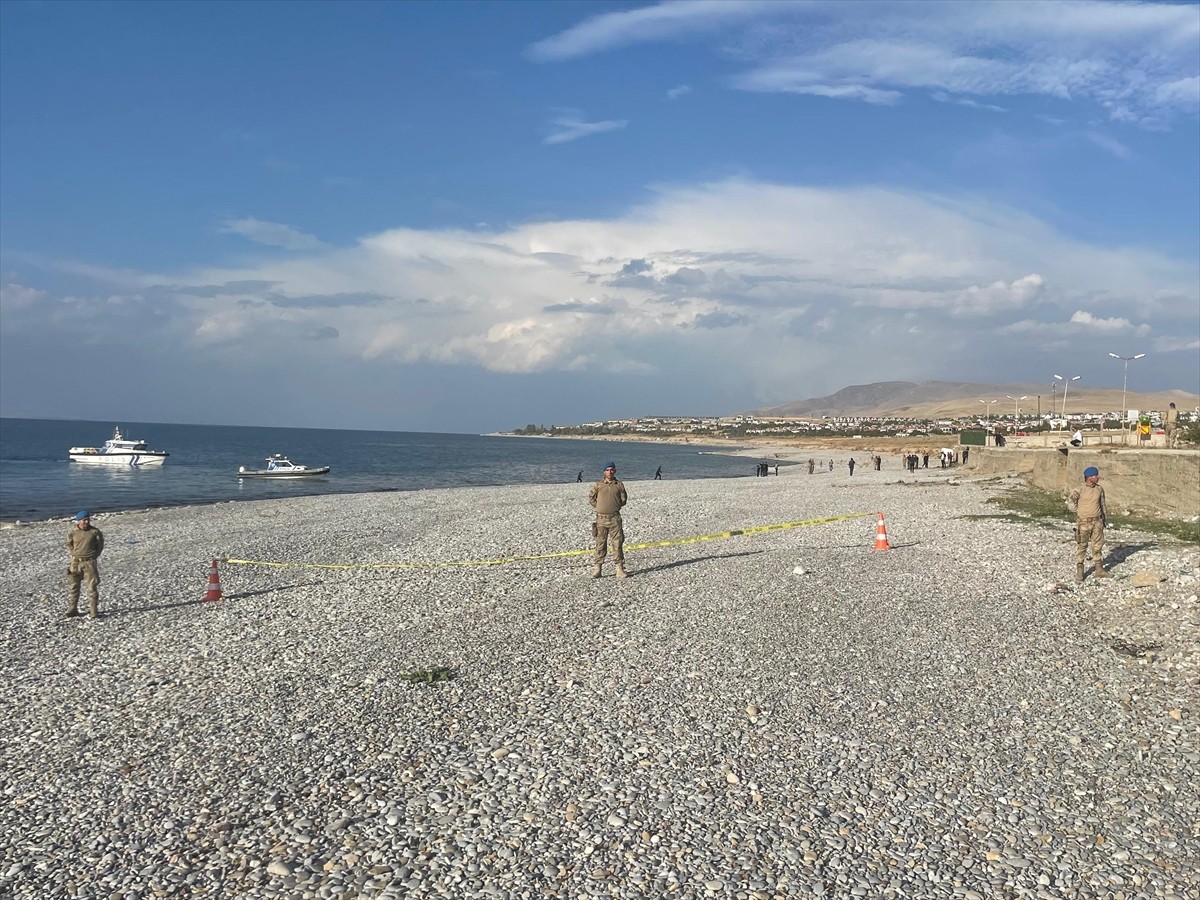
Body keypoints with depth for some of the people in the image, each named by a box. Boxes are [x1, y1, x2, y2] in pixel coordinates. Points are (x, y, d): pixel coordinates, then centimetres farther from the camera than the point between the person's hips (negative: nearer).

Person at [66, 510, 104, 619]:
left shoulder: (95, 532, -5)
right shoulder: (72, 532, -1)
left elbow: (100, 545, 6)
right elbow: (69, 545, 15)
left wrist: (93, 556, 0)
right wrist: (73, 554, 5)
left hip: (90, 562, -2)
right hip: (76, 562, 2)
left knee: (92, 587, -1)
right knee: (73, 587, 9)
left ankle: (93, 611, 6)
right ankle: (72, 610, 20)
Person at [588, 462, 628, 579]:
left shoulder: (619, 485, 6)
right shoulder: (598, 485, 4)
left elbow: (624, 499, 13)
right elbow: (591, 498, 10)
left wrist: (616, 506, 5)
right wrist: (599, 507, 4)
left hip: (615, 518, 0)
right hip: (601, 518, 0)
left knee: (617, 543, 0)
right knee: (600, 544, 3)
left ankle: (620, 569, 4)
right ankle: (597, 568, 8)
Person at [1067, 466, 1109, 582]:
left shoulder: (1099, 489, 3)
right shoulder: (1079, 490, -11)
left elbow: (1102, 504, 14)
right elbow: (1070, 502, -1)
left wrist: (1105, 518, 16)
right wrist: (1079, 512, -5)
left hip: (1097, 522, 4)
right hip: (1083, 522, -4)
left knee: (1098, 545, 8)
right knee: (1081, 546, 3)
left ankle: (1099, 570, 16)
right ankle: (1079, 571, 10)